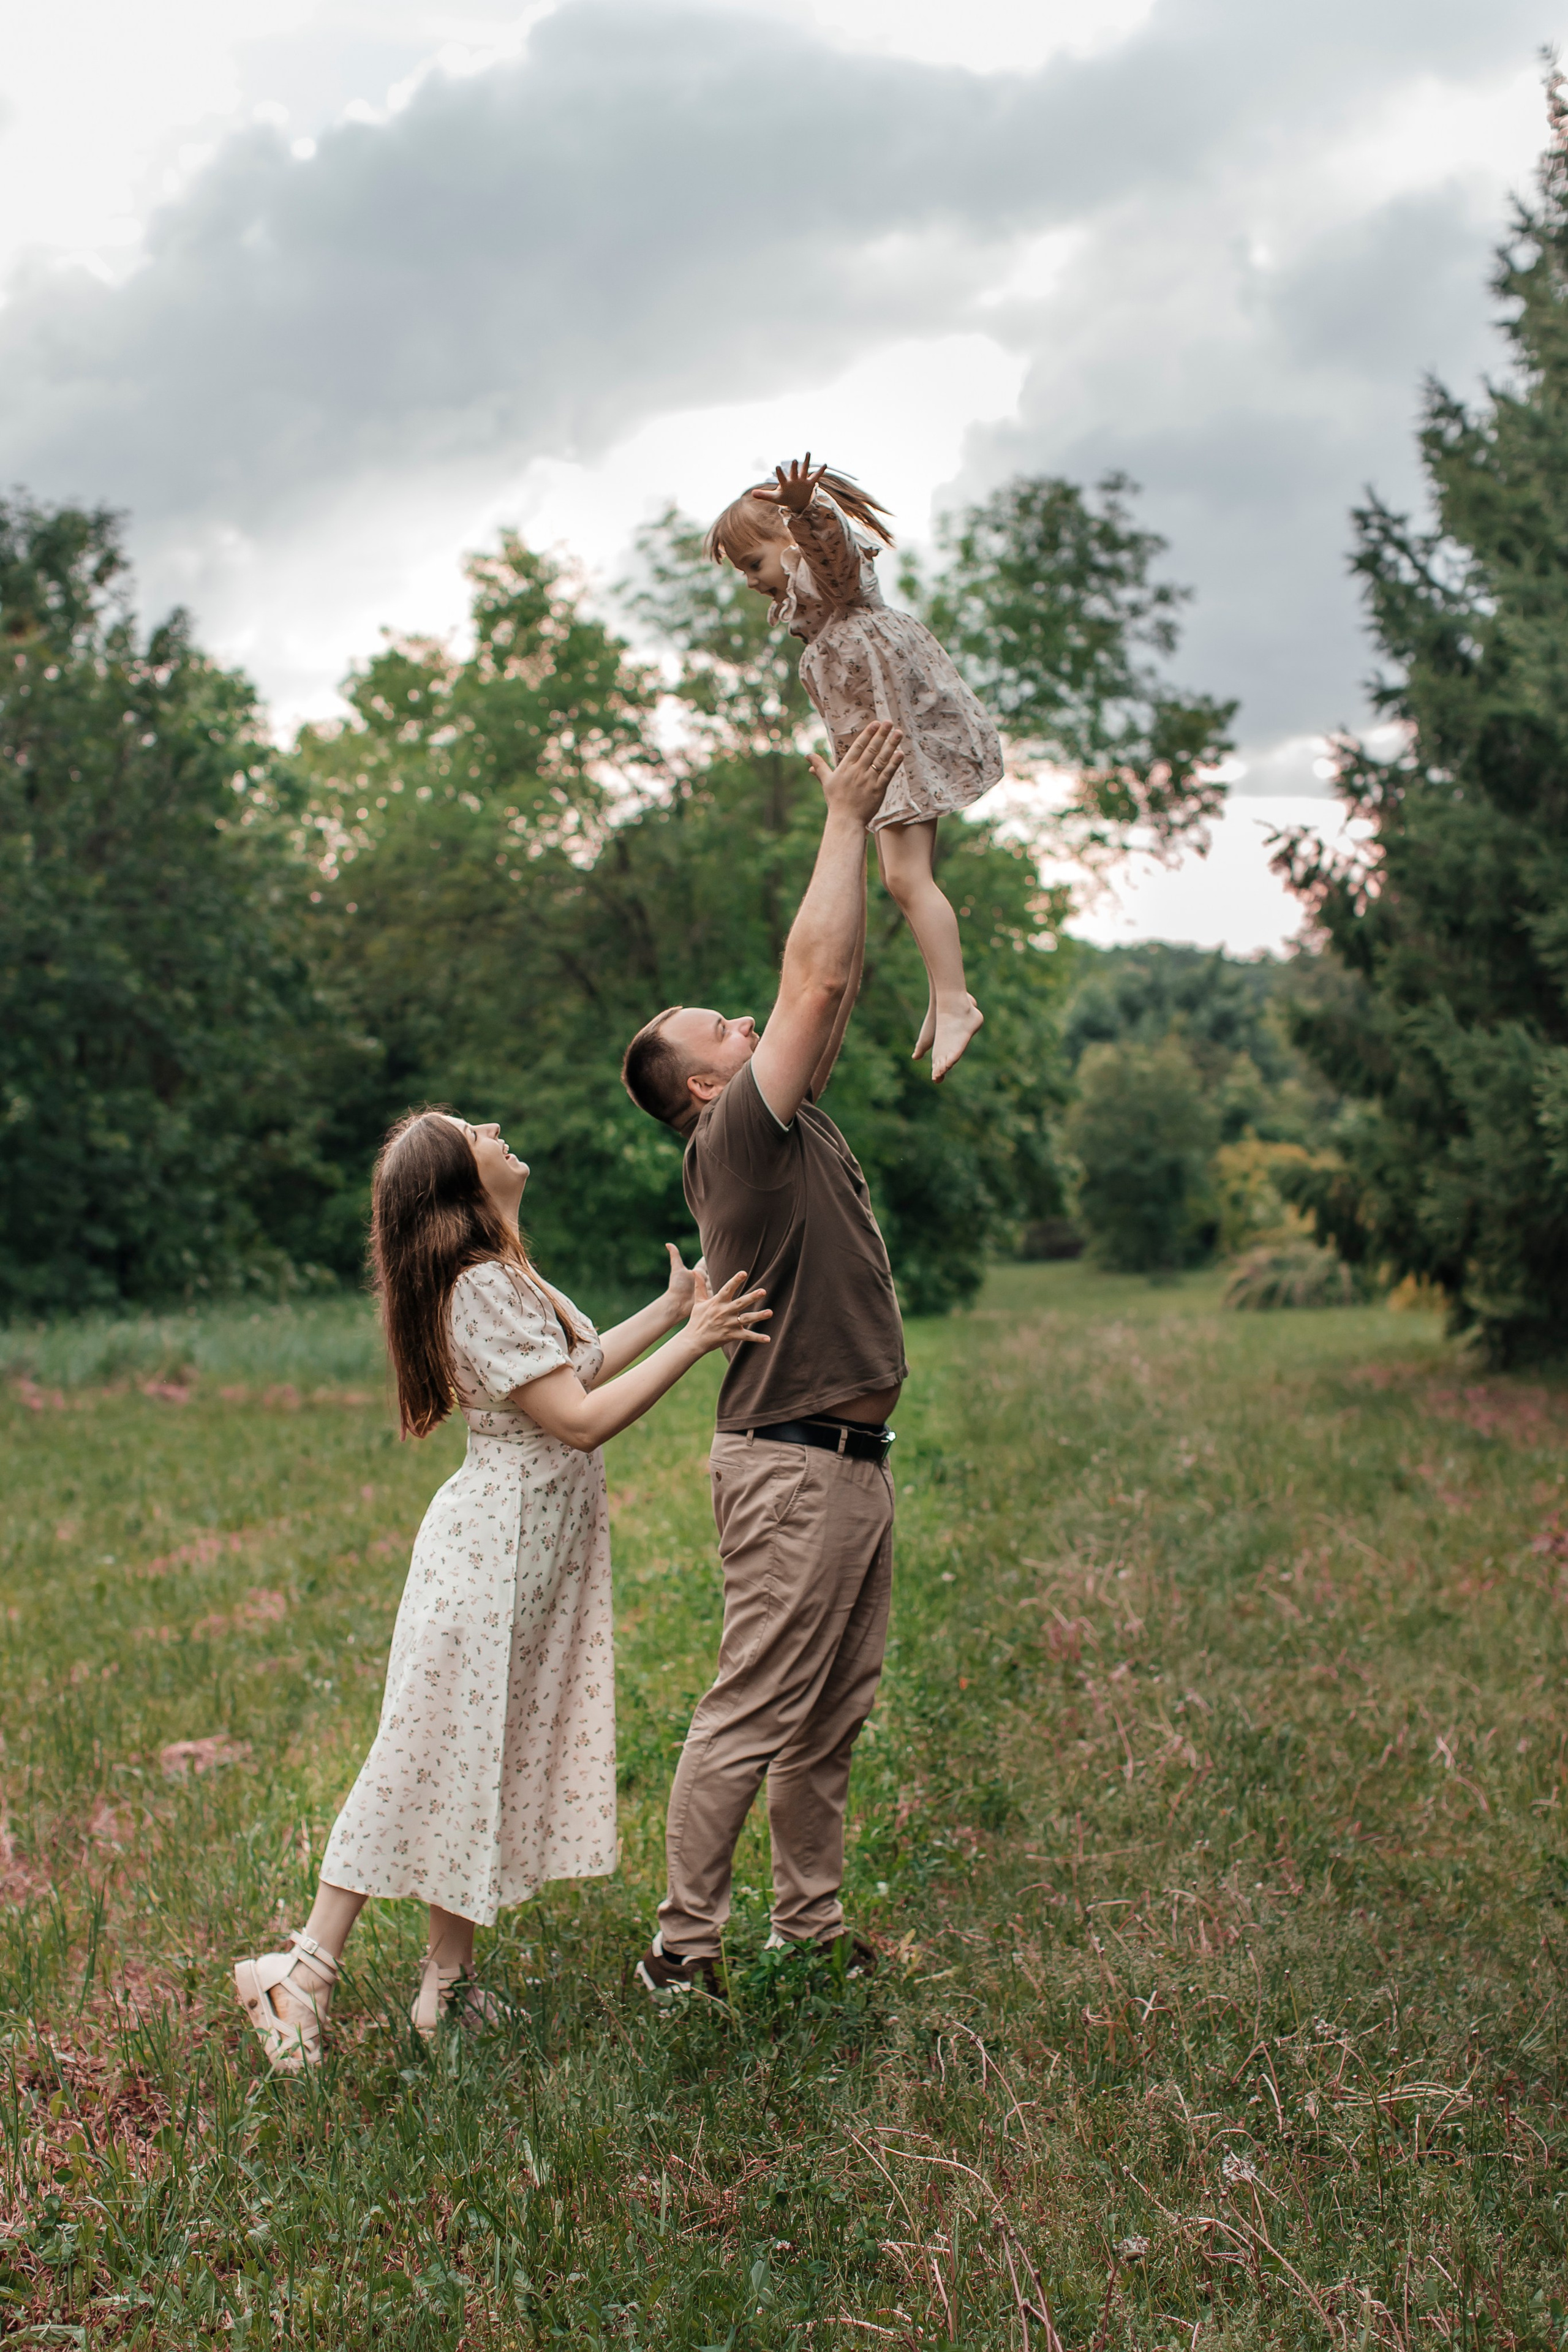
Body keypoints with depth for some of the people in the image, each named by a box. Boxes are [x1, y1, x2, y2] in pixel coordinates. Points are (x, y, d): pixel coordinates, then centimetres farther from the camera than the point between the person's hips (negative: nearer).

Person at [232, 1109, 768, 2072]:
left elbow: (577, 1368, 21)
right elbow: (580, 1419, -22)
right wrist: (691, 1342, -18)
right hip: (497, 1546, -9)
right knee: (434, 1761, -4)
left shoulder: (507, 1275, 11)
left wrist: (668, 1309, 19)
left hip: (542, 1549, 9)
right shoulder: (483, 1288, -20)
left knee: (501, 1762, 11)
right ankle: (305, 1974, 5)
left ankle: (449, 1983, 17)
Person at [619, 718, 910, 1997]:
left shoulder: (792, 1123, 14)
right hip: (794, 1465, -10)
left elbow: (838, 985, 17)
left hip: (851, 1459, 10)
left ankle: (811, 1927, 24)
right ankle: (684, 1950, 4)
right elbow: (816, 972, -17)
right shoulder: (737, 1133, -12)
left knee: (833, 1718, 14)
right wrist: (844, 819, -8)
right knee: (752, 1715, -4)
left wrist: (871, 834, 13)